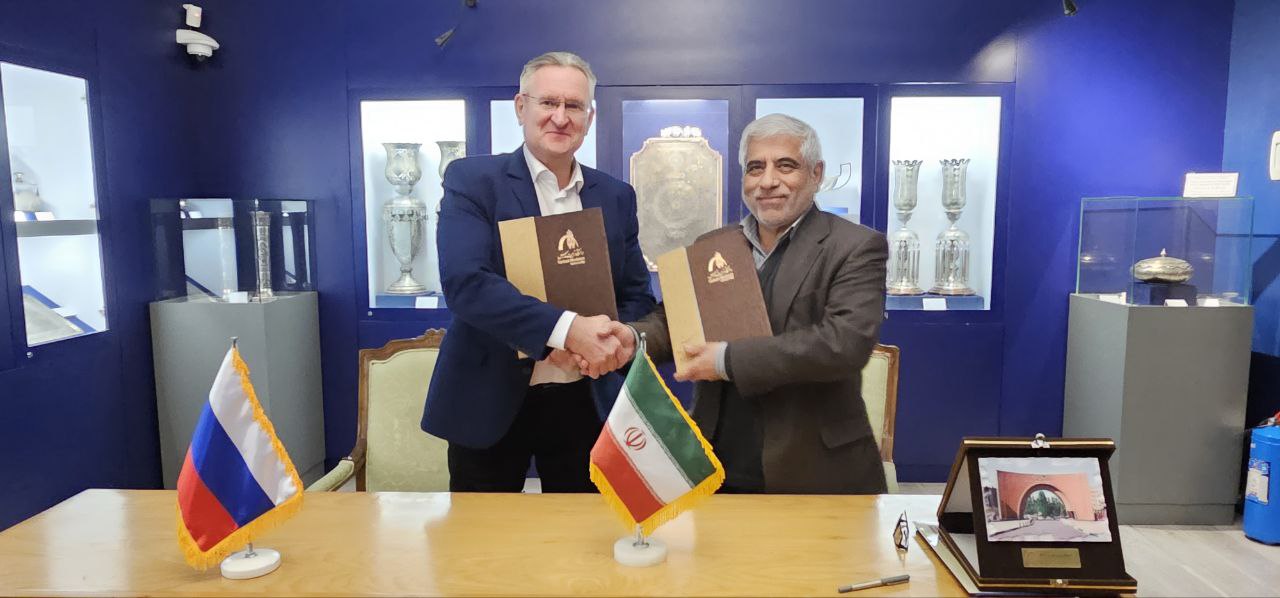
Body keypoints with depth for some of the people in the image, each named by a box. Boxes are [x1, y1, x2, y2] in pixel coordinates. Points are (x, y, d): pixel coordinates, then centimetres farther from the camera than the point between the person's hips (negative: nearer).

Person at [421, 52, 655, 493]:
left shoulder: (616, 196, 6)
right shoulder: (472, 179, -6)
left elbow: (637, 295, 9)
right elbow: (465, 282, -20)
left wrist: (612, 341, -13)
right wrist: (566, 329, -29)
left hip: (584, 403, 4)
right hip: (489, 402, -3)